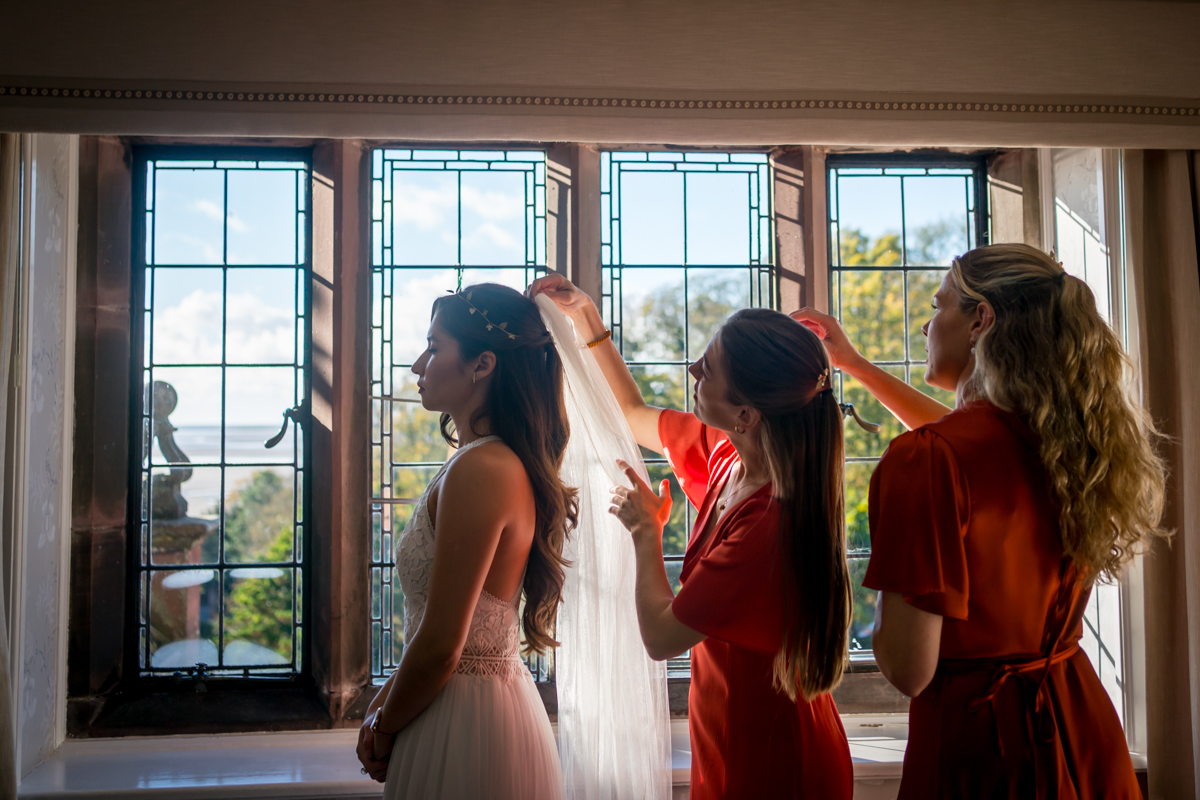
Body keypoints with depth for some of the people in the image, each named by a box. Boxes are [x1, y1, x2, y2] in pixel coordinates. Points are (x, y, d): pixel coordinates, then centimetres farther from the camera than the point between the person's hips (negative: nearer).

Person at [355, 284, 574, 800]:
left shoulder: (478, 470, -24)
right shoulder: (503, 462, 6)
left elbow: (441, 647, -23)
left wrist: (383, 729, -6)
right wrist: (384, 700, 7)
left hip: (465, 728, -9)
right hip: (497, 696, 9)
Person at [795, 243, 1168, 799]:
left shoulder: (925, 459, -25)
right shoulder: (1060, 435, -2)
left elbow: (909, 670, -23)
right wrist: (854, 363, 28)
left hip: (978, 740, -6)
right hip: (1080, 723, 7)